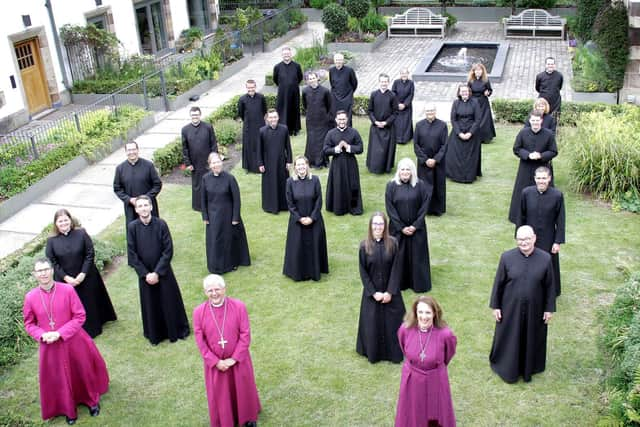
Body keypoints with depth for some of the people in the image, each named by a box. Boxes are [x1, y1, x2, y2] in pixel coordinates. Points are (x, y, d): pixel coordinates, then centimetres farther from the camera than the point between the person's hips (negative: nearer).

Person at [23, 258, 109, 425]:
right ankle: (69, 409, 39)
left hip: (73, 342, -1)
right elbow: (29, 323, 3)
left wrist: (60, 333, -19)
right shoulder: (30, 297, -10)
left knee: (83, 372, 17)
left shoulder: (67, 290, -17)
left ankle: (92, 400, 44)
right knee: (58, 379, 15)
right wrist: (42, 335, -16)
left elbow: (80, 316, -12)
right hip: (49, 346, 1)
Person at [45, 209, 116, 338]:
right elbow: (52, 262, -6)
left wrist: (83, 274, -14)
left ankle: (93, 328, 35)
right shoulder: (52, 241, -7)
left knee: (89, 304, 14)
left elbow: (90, 254, -8)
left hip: (85, 278, 0)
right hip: (65, 281, 0)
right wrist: (66, 278, -14)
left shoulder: (81, 234, -9)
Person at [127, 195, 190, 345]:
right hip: (145, 274, 1)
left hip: (163, 272, -1)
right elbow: (132, 254, -6)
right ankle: (154, 334, 31)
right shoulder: (133, 227, -9)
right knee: (150, 304, 12)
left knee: (170, 301, 11)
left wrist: (157, 272, -14)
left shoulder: (161, 224, -13)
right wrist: (145, 274, -10)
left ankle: (177, 330, 31)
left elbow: (168, 251, -11)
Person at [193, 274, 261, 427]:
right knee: (219, 394, 16)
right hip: (214, 362, 0)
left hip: (238, 360, 0)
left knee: (242, 389, 19)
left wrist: (234, 358, -15)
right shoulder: (199, 312, -13)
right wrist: (215, 361, -13)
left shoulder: (239, 306, -16)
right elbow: (200, 341, -9)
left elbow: (245, 335, -13)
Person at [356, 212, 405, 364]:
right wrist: (373, 293, -11)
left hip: (390, 291, 0)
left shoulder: (392, 243, -8)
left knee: (391, 322, 8)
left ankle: (393, 352, 24)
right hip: (371, 292, 0)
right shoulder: (364, 245, -7)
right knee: (372, 324, 8)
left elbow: (396, 269, -7)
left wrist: (390, 292, -12)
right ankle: (373, 353, 26)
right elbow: (363, 272, -5)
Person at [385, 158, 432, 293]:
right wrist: (401, 228, -10)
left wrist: (415, 226, -11)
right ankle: (399, 283, 21)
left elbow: (424, 206, -5)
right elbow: (390, 209, -6)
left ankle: (418, 283, 22)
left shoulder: (420, 185, -6)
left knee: (417, 255, 8)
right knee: (399, 256, 6)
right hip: (397, 228, 0)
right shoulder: (391, 186, -6)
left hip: (416, 228, 0)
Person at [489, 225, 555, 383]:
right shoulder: (507, 257, -13)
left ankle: (528, 368, 41)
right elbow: (498, 283, -5)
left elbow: (549, 285, -3)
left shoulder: (545, 258, -12)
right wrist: (495, 306, -2)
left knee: (531, 339, 17)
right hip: (511, 308, -1)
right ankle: (507, 368, 38)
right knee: (509, 339, 15)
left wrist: (549, 309, -1)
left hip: (535, 309, 1)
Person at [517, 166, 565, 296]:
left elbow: (560, 220, -8)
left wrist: (558, 241, -8)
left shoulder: (557, 195, -15)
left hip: (548, 240, -1)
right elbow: (521, 217, -1)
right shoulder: (526, 193, -10)